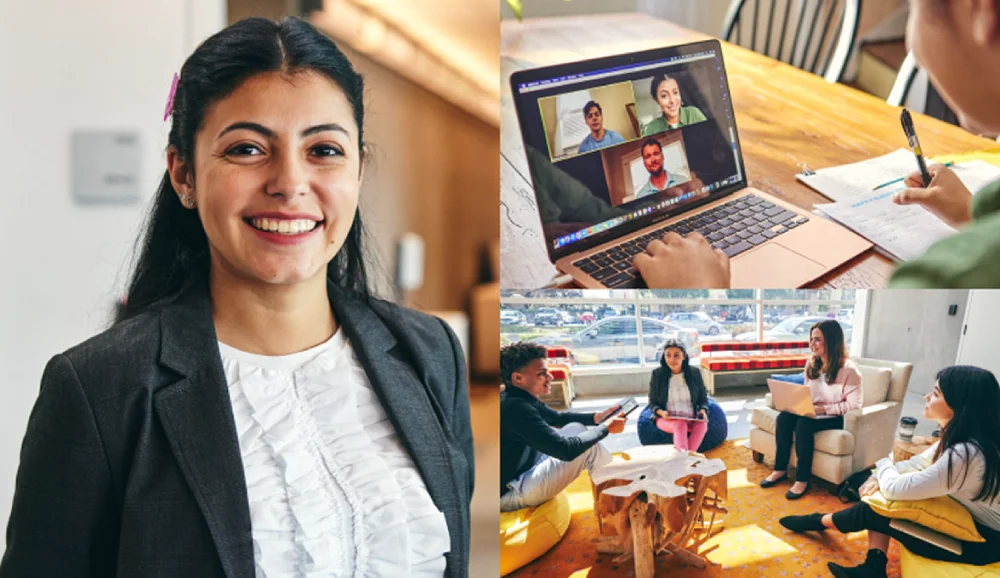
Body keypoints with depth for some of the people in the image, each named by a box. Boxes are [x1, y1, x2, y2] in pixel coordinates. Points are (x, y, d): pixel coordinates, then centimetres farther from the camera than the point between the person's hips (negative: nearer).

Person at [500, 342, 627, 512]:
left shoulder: (521, 400, 5)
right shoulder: (515, 408, -27)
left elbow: (559, 418, 24)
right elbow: (566, 450, -27)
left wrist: (596, 417, 8)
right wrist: (606, 428, -13)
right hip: (508, 493, -10)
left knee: (576, 429, 12)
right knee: (588, 448, -10)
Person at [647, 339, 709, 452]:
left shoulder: (694, 373, 5)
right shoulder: (657, 374, 0)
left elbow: (703, 398, 13)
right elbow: (652, 403, 5)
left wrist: (703, 410, -9)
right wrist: (661, 412, -17)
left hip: (692, 419, 2)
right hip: (667, 420, -2)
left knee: (702, 425, -32)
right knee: (680, 424, -36)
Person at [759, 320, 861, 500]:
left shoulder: (848, 370, -15)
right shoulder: (812, 365, 7)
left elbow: (854, 405, -17)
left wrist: (823, 408, -23)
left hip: (835, 418, -6)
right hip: (813, 413, 7)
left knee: (804, 424, -33)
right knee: (784, 417, -22)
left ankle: (802, 479, -23)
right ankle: (780, 469, -11)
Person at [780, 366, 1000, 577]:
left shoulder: (966, 455, -33)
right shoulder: (960, 438, -3)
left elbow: (894, 489, -26)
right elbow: (918, 463, 14)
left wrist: (883, 464, -3)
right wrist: (881, 476, -5)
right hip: (968, 520, 9)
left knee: (870, 512, -1)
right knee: (877, 501, 7)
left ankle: (820, 521, 26)